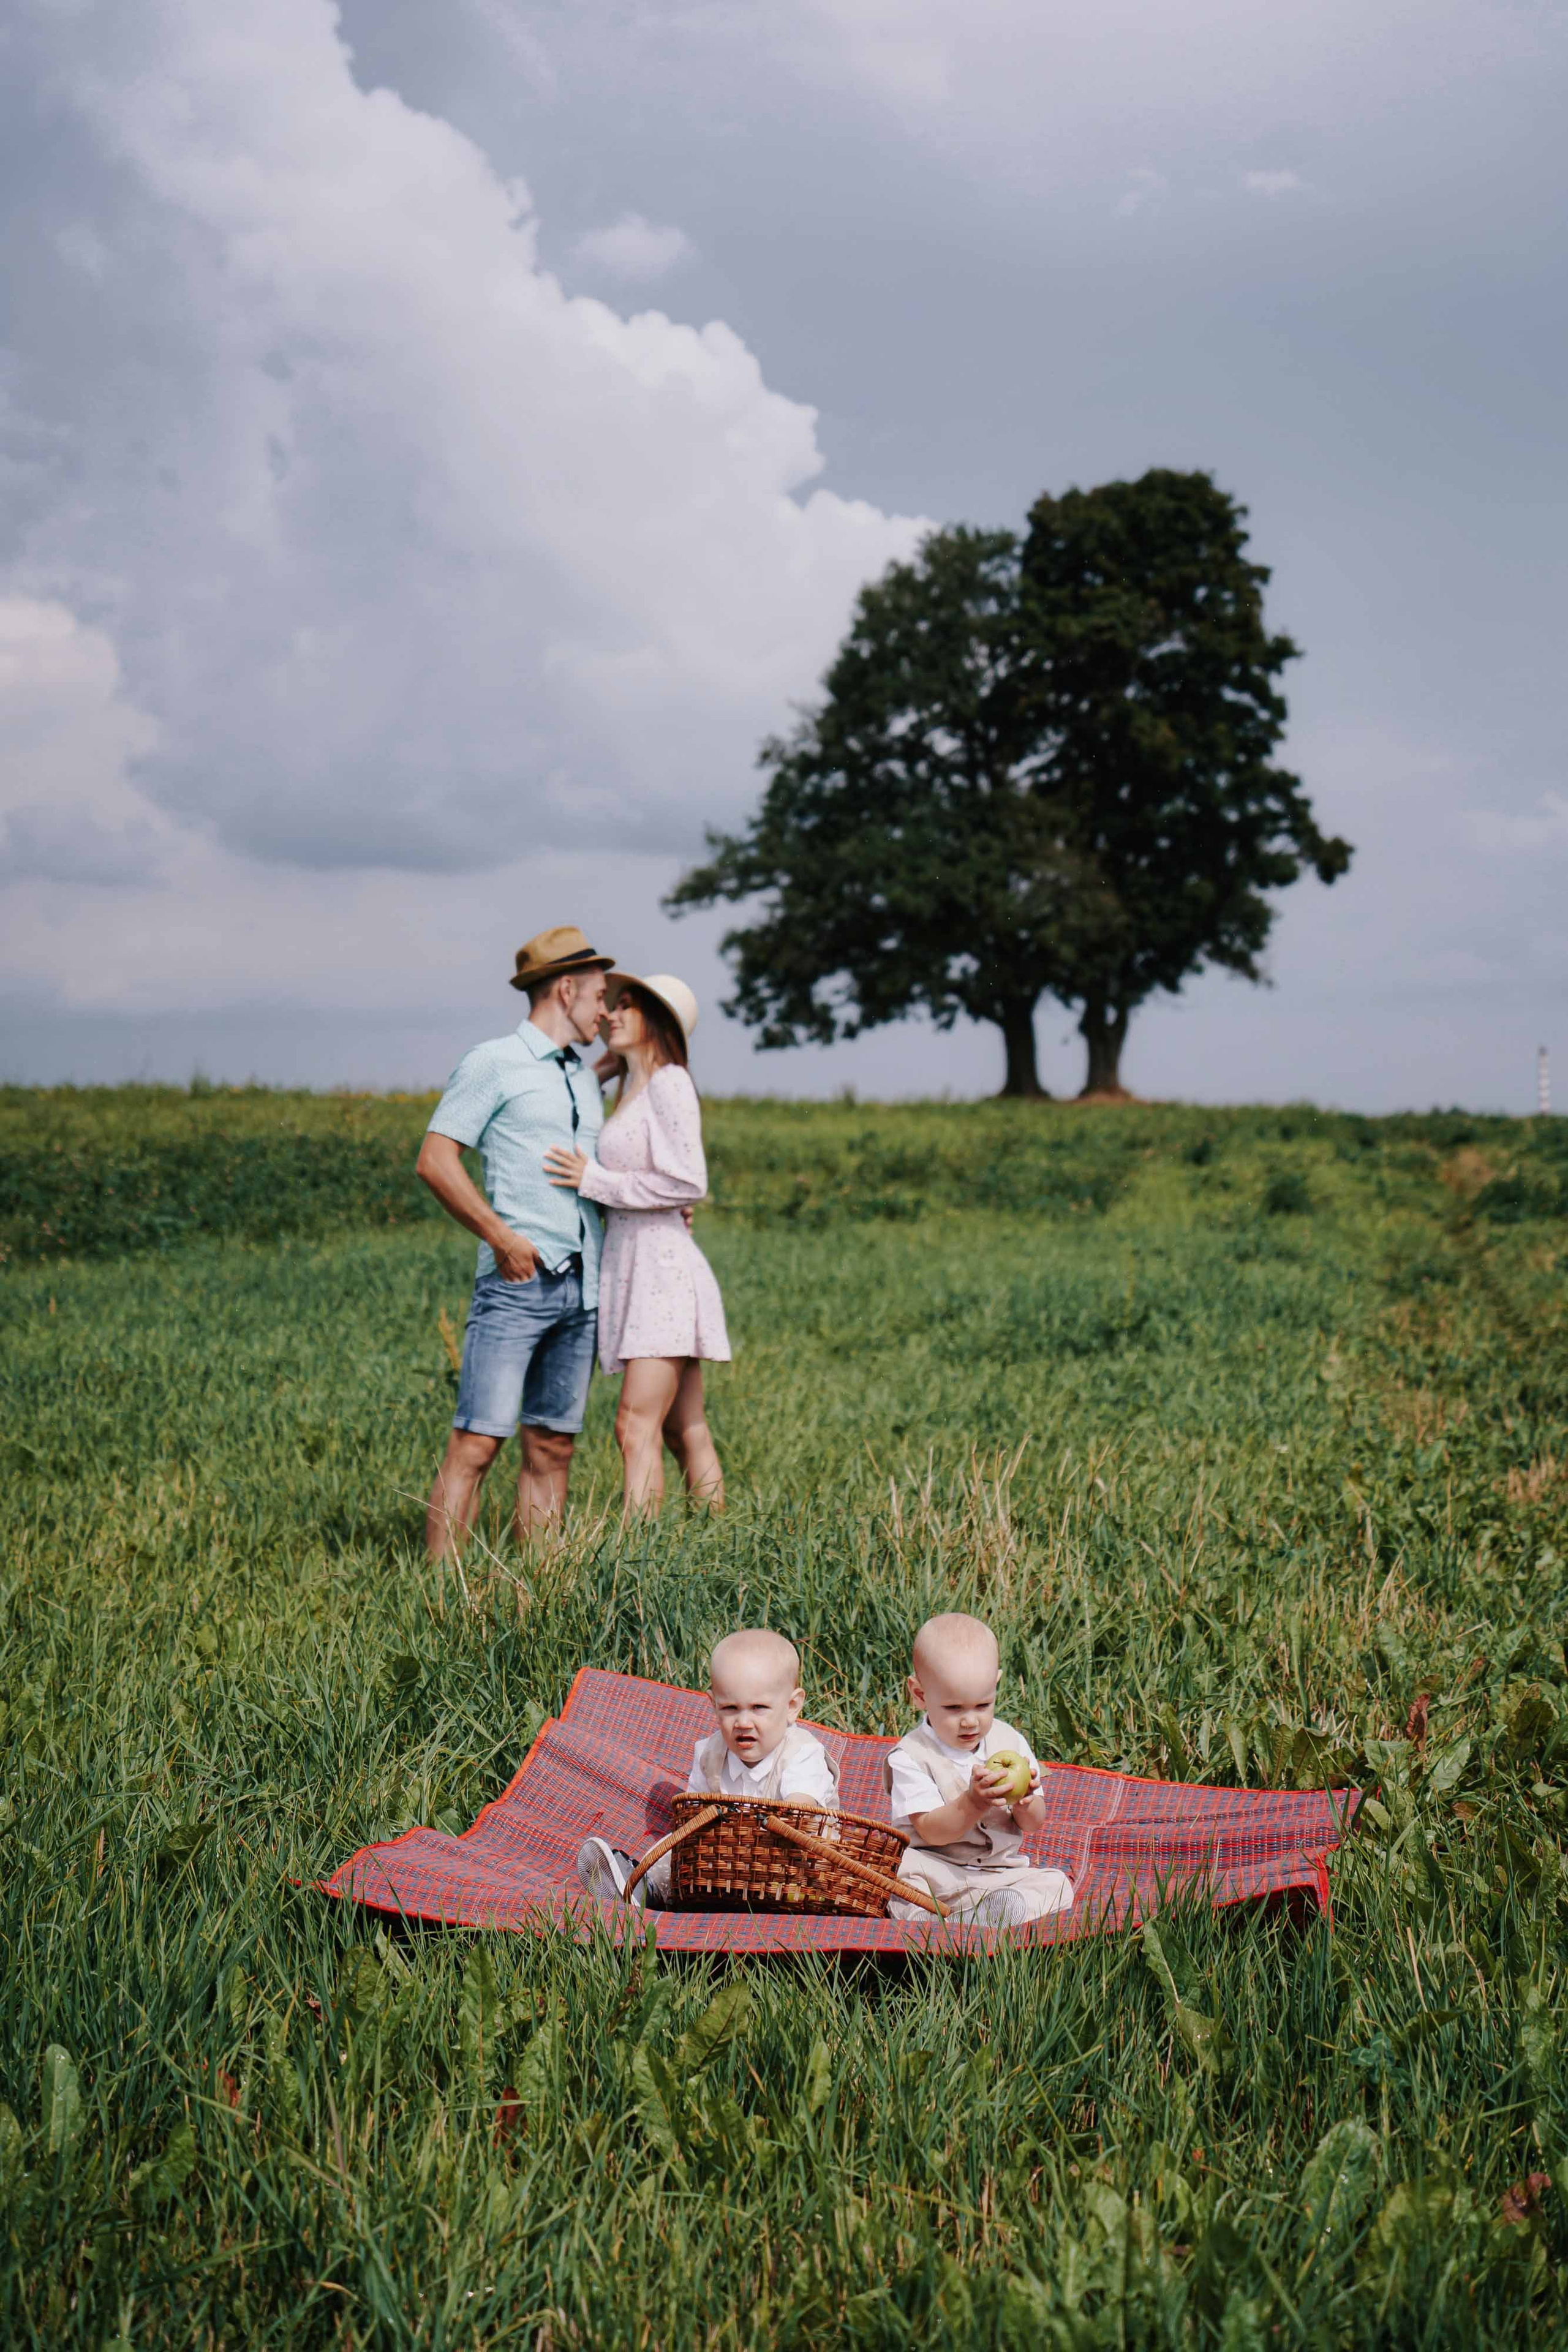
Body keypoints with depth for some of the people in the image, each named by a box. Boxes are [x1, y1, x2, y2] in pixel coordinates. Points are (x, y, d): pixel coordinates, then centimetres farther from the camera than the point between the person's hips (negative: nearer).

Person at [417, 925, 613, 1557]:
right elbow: (435, 1160, -8)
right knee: (477, 1441, -10)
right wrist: (502, 1237, -14)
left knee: (552, 1446, 7)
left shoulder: (586, 1079, 21)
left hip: (582, 1285, 7)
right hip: (518, 1278, -7)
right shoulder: (492, 1065, -1)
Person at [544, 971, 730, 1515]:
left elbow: (688, 1183, -16)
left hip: (661, 1266, -9)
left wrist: (594, 1181, -13)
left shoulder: (669, 1084, -8)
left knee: (637, 1426, -15)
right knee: (685, 1431, 8)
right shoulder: (632, 1092, 19)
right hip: (634, 1266, 9)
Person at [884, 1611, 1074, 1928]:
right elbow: (930, 1832, -16)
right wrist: (973, 1803, -32)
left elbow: (1035, 1823, 5)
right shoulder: (911, 1756, -8)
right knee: (901, 1864, -32)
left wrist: (1026, 1802, -19)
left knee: (1058, 1885, -19)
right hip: (939, 1874, -4)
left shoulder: (1009, 1741, 4)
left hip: (1001, 1874, 4)